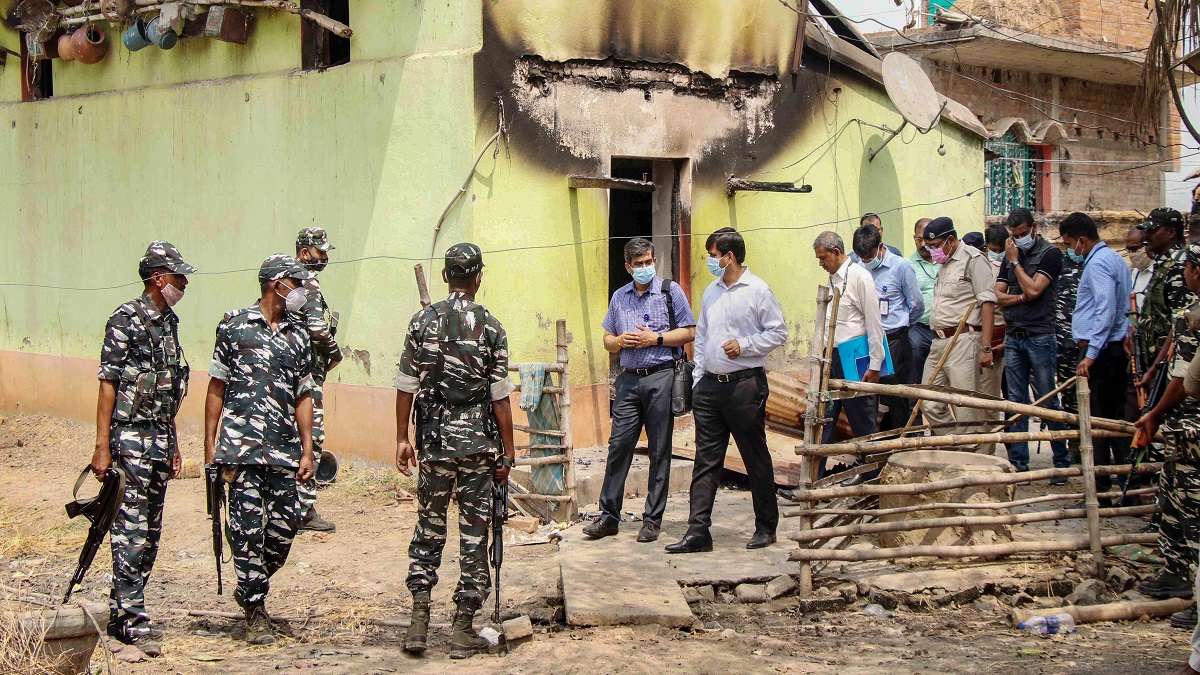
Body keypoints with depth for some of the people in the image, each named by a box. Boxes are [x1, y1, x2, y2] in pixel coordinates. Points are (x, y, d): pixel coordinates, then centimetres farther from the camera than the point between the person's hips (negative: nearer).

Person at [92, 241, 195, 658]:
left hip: (160, 440, 8)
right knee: (131, 531, -7)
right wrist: (102, 447, -17)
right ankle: (132, 620, -4)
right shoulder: (126, 320, -10)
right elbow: (108, 384, -13)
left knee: (150, 533, 11)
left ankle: (122, 611, 20)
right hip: (130, 439, -8)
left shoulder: (168, 322, 14)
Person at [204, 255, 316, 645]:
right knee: (248, 528, -3)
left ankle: (250, 587, 26)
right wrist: (210, 447, -1)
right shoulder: (234, 326, 2)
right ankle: (256, 611, 6)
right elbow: (217, 388, 3)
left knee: (285, 526, 3)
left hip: (284, 450, 4)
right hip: (241, 447, -4)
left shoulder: (298, 335, 14)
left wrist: (307, 450, 9)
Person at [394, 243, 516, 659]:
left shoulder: (423, 322, 0)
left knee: (429, 528, 14)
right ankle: (463, 631, 8)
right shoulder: (491, 327, -4)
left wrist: (402, 438, 9)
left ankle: (419, 618, 7)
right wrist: (507, 452, 1)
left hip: (434, 442, 2)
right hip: (479, 444, -1)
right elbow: (500, 397, -5)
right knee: (474, 536, 5)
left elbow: (407, 386, 0)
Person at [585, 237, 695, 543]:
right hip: (629, 379, 4)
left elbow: (689, 333, 0)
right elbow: (608, 341, 19)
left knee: (660, 451, 1)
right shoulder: (619, 297, 14)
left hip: (661, 378, -4)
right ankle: (609, 515, 8)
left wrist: (655, 339, -11)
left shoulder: (671, 291, 2)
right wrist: (621, 340, -3)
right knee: (618, 446, 1)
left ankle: (653, 519, 8)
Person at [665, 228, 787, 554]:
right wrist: (697, 380, 12)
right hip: (710, 385, 6)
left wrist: (744, 346, -15)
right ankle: (698, 532, 3)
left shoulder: (757, 290, -6)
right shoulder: (711, 292, 13)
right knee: (706, 460, 3)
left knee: (756, 458, 4)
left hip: (745, 384, -6)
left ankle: (766, 527, 17)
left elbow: (779, 332, -6)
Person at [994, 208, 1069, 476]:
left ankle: (1062, 461, 5)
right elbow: (998, 295, 10)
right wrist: (1020, 297, -8)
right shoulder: (1010, 255, 15)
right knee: (1016, 403, 5)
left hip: (1040, 336, -6)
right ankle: (1018, 463, 9)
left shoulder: (1050, 253, -4)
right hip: (1013, 336, 6)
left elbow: (1033, 289, -15)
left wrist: (1015, 262, -5)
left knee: (1048, 402, -3)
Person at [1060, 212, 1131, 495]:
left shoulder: (1097, 263, -13)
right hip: (1116, 348, 10)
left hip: (1100, 351, -10)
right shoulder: (1113, 259, 18)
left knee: (1097, 421, -7)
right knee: (1115, 419, 13)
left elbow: (1106, 311, -23)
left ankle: (1101, 490, -6)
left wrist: (1090, 354, -25)